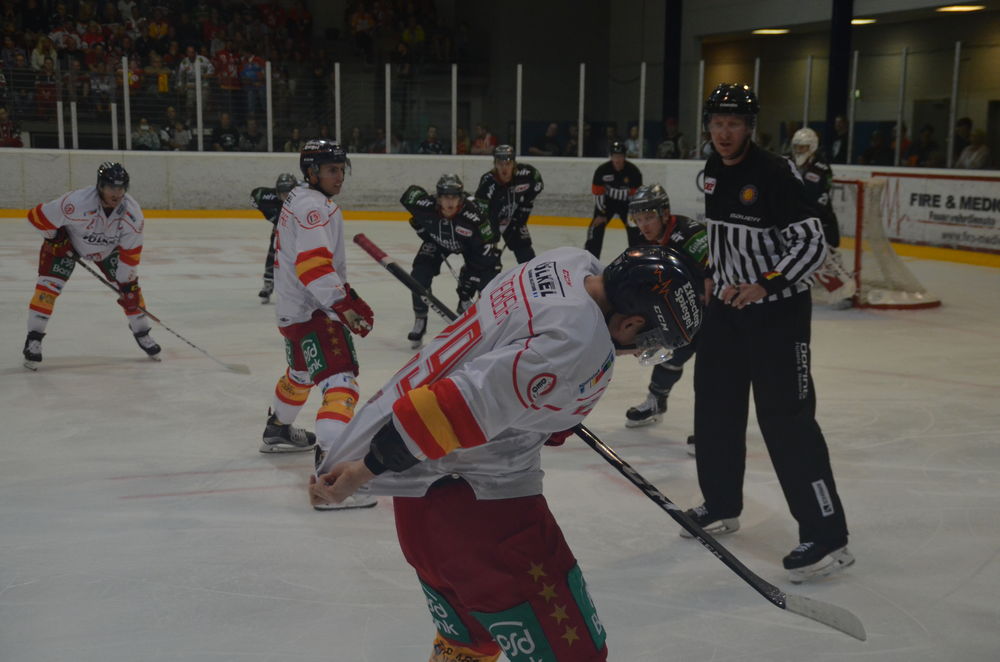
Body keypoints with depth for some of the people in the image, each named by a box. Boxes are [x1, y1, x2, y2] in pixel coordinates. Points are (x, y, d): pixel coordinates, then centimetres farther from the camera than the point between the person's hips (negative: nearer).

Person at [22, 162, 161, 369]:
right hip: (67, 242, -3)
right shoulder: (78, 203, -41)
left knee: (129, 285, -2)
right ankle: (34, 339, -5)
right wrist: (55, 238, -17)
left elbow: (130, 251, -18)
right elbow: (37, 216, -28)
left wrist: (127, 283, -16)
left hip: (108, 247, 3)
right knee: (49, 285, -16)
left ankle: (142, 334, 17)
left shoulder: (132, 212, -28)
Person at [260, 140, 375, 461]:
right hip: (311, 311, -11)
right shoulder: (314, 207, -17)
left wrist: (346, 292, 23)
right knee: (339, 378, -20)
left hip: (293, 307, 11)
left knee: (302, 372, 31)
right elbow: (313, 265, -28)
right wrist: (345, 305, -30)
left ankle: (277, 431, 51)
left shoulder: (299, 198, 15)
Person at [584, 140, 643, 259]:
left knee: (635, 228, -3)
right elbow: (597, 193, -14)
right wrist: (601, 214, -14)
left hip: (626, 203, 1)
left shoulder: (633, 171, -20)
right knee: (597, 226, -12)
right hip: (607, 201, 0)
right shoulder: (602, 170, -20)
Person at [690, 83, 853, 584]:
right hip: (728, 304, 8)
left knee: (785, 416, -11)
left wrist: (765, 285, -28)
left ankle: (826, 536, -6)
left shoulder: (773, 174, -19)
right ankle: (722, 505, 32)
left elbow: (813, 244, -21)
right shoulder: (713, 171, 6)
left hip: (778, 311, -8)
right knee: (715, 406, 15)